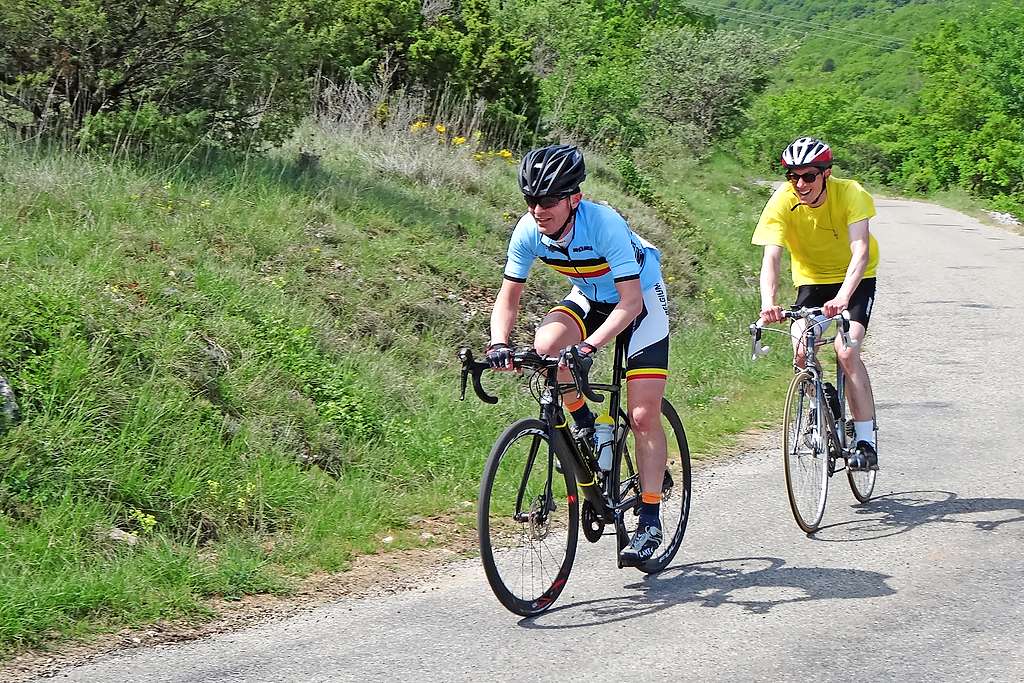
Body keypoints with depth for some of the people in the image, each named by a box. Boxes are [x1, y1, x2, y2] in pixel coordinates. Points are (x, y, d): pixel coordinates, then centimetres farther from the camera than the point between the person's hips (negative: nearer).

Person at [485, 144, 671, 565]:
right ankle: (583, 423, -1)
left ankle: (650, 520, -1)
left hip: (640, 300, -4)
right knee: (545, 346, -28)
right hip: (590, 298, 5)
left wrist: (590, 346, -48)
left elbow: (630, 301, -35)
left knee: (643, 417, -11)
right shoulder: (528, 231, -21)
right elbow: (508, 297, -13)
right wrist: (499, 344, -32)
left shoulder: (605, 224, -35)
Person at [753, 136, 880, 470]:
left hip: (854, 279, -2)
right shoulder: (782, 202, -22)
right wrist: (768, 302, -49)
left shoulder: (850, 193, -27)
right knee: (802, 352, -18)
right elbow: (771, 256, -31)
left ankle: (866, 442, -15)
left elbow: (861, 251, -37)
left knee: (847, 352, -23)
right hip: (811, 280, 3)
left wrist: (842, 297, -54)